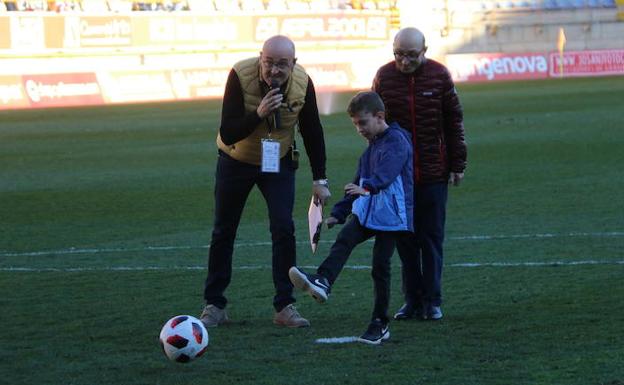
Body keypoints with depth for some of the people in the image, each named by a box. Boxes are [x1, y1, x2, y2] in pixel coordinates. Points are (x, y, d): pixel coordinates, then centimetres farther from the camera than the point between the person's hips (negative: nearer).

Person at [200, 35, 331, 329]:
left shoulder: (302, 83, -19)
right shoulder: (240, 76, -28)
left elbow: (312, 132, -3)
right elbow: (227, 134, -29)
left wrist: (319, 180, -3)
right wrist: (259, 114, -45)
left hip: (278, 162, 1)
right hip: (236, 160, -1)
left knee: (283, 229, -11)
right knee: (223, 231, 5)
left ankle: (284, 307, -5)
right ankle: (214, 305, 16)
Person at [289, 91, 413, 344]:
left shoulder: (396, 140, -9)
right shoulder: (371, 147, 19)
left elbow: (387, 171, -28)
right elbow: (359, 182, 27)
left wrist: (368, 187, -44)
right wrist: (339, 213, 25)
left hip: (391, 214, -8)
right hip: (366, 212, 8)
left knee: (380, 266, -4)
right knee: (343, 241, -18)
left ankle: (380, 324, 4)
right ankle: (322, 283, -39)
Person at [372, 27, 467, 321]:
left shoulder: (439, 75, -3)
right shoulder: (385, 76, 0)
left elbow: (454, 122, 2)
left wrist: (457, 164, 1)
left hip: (434, 173, -1)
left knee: (432, 238, 2)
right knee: (404, 239, 4)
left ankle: (432, 301, 8)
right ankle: (413, 300, 12)